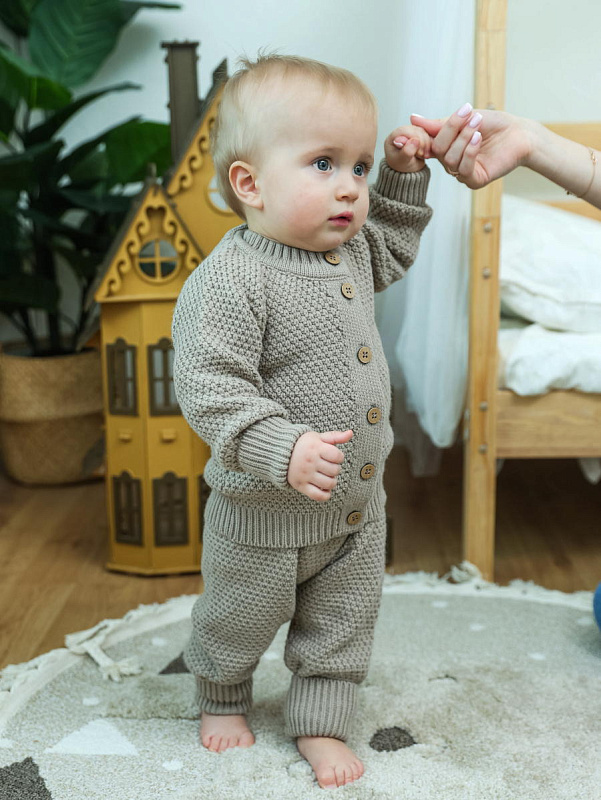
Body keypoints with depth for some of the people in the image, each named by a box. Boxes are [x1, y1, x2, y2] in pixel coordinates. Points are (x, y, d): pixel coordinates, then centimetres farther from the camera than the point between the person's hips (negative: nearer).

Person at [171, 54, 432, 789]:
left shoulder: (350, 249, -1)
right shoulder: (230, 280, -27)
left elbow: (391, 248, 22)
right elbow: (209, 386, -30)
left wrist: (402, 175, 8)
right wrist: (284, 449, -40)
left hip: (357, 506, 6)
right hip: (265, 515, -6)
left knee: (341, 624, 19)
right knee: (240, 620, 20)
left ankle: (320, 723, 40)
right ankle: (221, 699, 49)